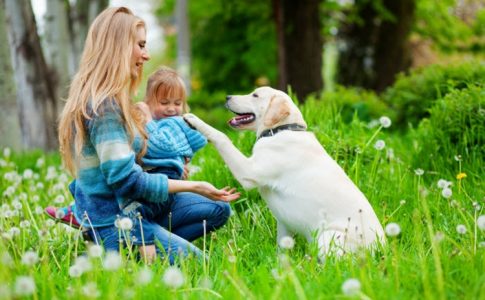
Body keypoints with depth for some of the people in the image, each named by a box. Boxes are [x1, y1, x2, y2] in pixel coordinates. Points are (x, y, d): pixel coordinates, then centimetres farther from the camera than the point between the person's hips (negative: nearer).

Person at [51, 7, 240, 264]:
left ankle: (148, 244, -2)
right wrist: (194, 186, -17)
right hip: (114, 222, -10)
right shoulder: (103, 107, -22)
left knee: (217, 210, 11)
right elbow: (125, 180, -23)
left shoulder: (106, 100, 10)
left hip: (128, 206, 10)